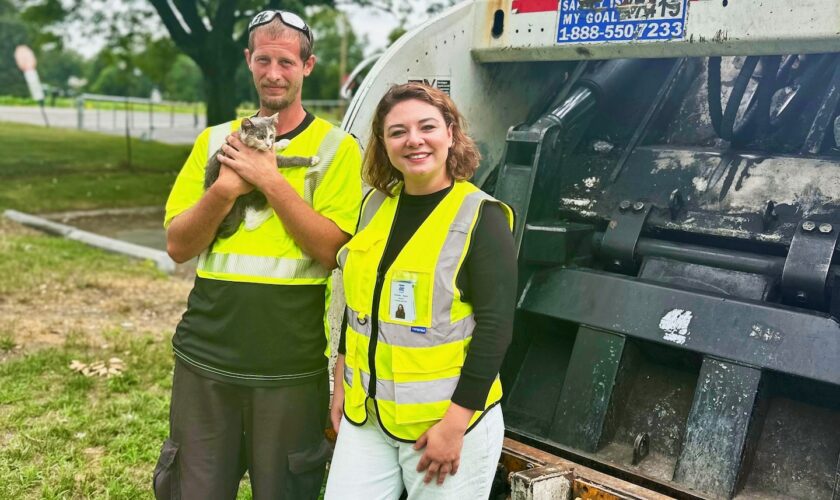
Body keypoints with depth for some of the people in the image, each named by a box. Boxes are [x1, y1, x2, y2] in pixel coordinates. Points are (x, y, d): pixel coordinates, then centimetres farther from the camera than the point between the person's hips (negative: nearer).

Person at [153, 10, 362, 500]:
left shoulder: (336, 147, -2)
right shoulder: (214, 141, 8)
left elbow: (331, 249, -12)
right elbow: (178, 246, 4)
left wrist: (269, 179, -16)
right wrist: (226, 188, -12)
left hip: (291, 369, -3)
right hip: (205, 357, 3)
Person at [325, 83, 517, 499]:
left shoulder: (481, 217, -12)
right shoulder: (374, 205, 5)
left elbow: (495, 326, -15)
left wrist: (455, 422, -17)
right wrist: (341, 383, 15)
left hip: (445, 420, -5)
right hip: (364, 414, 5)